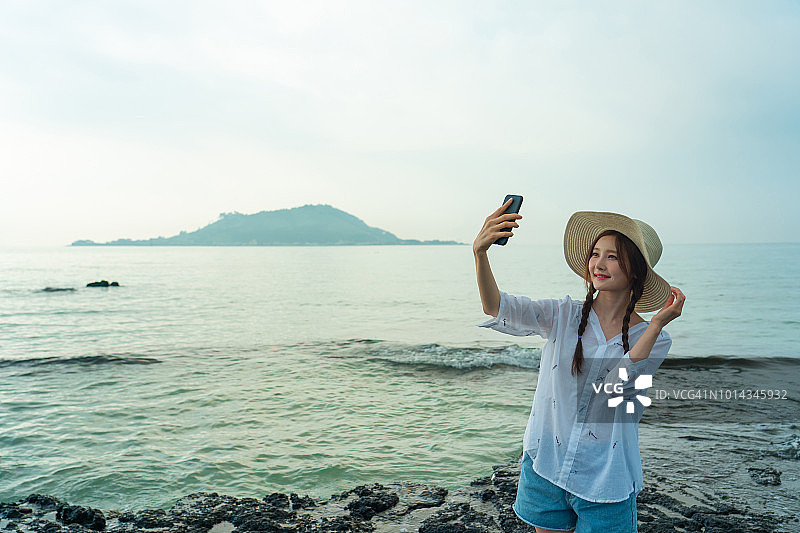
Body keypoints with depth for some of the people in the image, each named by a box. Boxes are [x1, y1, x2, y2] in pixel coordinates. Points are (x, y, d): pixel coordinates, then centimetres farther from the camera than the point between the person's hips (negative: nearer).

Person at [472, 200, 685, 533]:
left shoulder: (655, 341, -4)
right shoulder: (565, 316, -3)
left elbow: (614, 388, -21)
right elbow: (498, 308, -17)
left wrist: (658, 323, -25)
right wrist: (480, 253, -32)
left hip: (605, 482, -1)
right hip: (546, 467, 1)